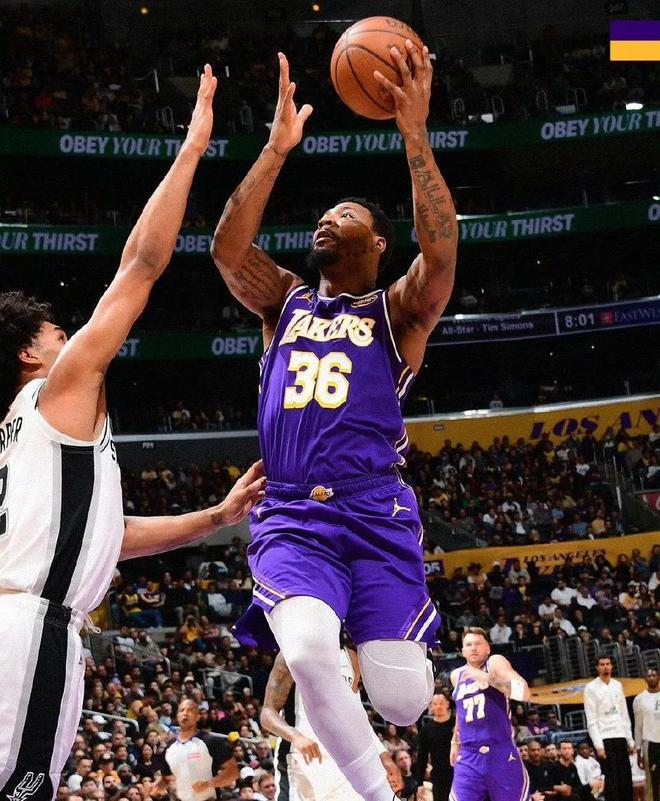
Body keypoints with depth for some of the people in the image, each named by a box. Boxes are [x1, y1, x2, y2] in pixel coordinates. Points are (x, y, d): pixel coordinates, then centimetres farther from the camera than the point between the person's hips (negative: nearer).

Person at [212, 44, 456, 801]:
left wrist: (414, 136, -19)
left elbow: (440, 255, -12)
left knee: (403, 702, -11)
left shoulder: (398, 311, 9)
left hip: (377, 517, -1)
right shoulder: (285, 302, 18)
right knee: (310, 653, -29)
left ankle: (384, 637, 29)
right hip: (292, 519, 1)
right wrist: (278, 147, -5)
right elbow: (227, 248, -1)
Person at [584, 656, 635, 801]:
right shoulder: (591, 688, -3)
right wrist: (598, 746, -15)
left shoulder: (617, 685, 12)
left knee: (626, 779, 4)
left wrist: (630, 740, 10)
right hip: (605, 739, -5)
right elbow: (591, 720, -8)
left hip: (620, 737, 5)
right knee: (611, 781, -6)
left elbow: (625, 714, 16)